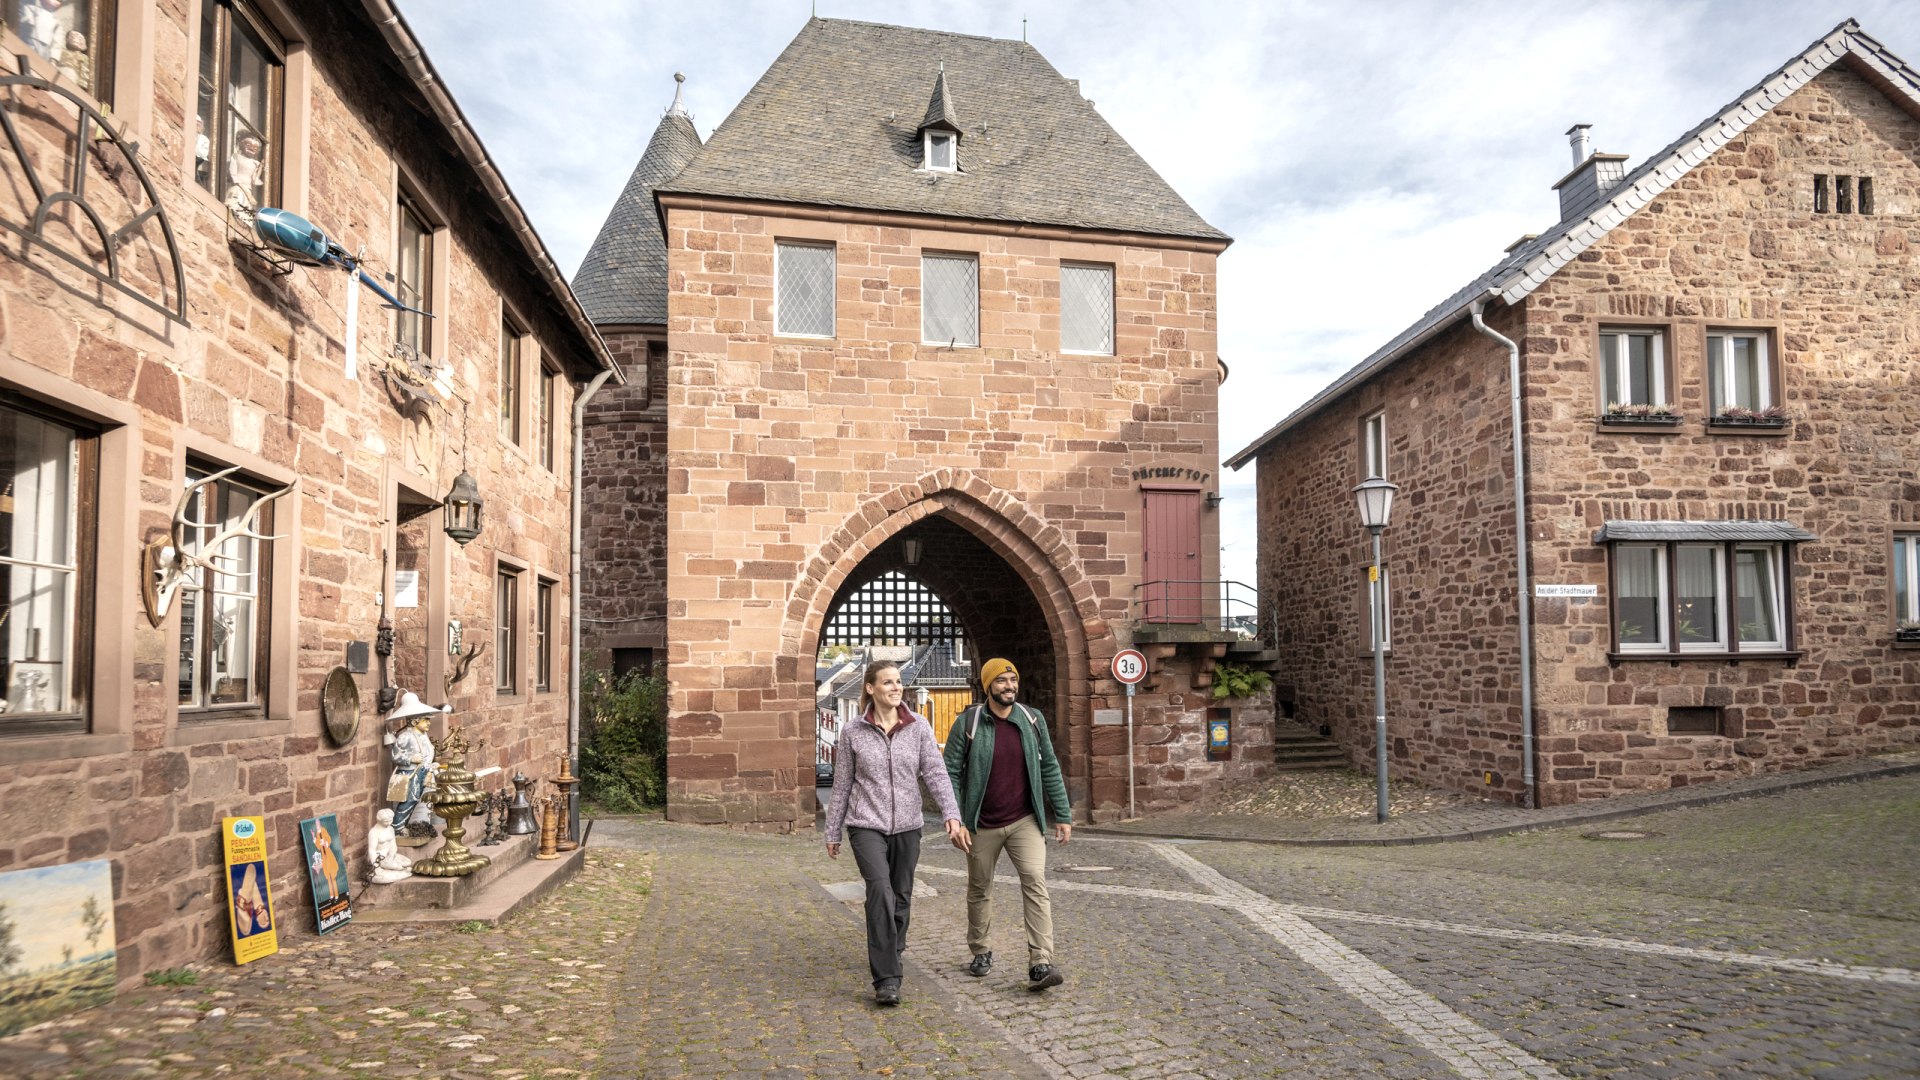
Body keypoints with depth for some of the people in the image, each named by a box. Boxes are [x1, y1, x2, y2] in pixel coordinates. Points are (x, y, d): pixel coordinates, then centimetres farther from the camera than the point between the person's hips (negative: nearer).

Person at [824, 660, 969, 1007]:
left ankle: (889, 955, 38)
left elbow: (935, 773, -7)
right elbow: (841, 785, 5)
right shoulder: (853, 732, -2)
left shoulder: (919, 726, -1)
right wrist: (832, 832, 8)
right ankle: (886, 979, -17)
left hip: (907, 826, 2)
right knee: (880, 891, -20)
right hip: (867, 825, -2)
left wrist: (952, 815, -21)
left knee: (901, 897, 11)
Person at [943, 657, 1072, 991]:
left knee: (1035, 884, -13)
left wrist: (1063, 815, 4)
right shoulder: (968, 723, -7)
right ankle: (980, 953, 33)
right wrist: (954, 820, -13)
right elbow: (950, 773, -6)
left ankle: (1041, 964, -15)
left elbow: (1049, 769, 6)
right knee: (979, 890, 12)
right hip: (982, 825, -1)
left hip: (1025, 821, 1)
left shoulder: (1033, 720, 1)